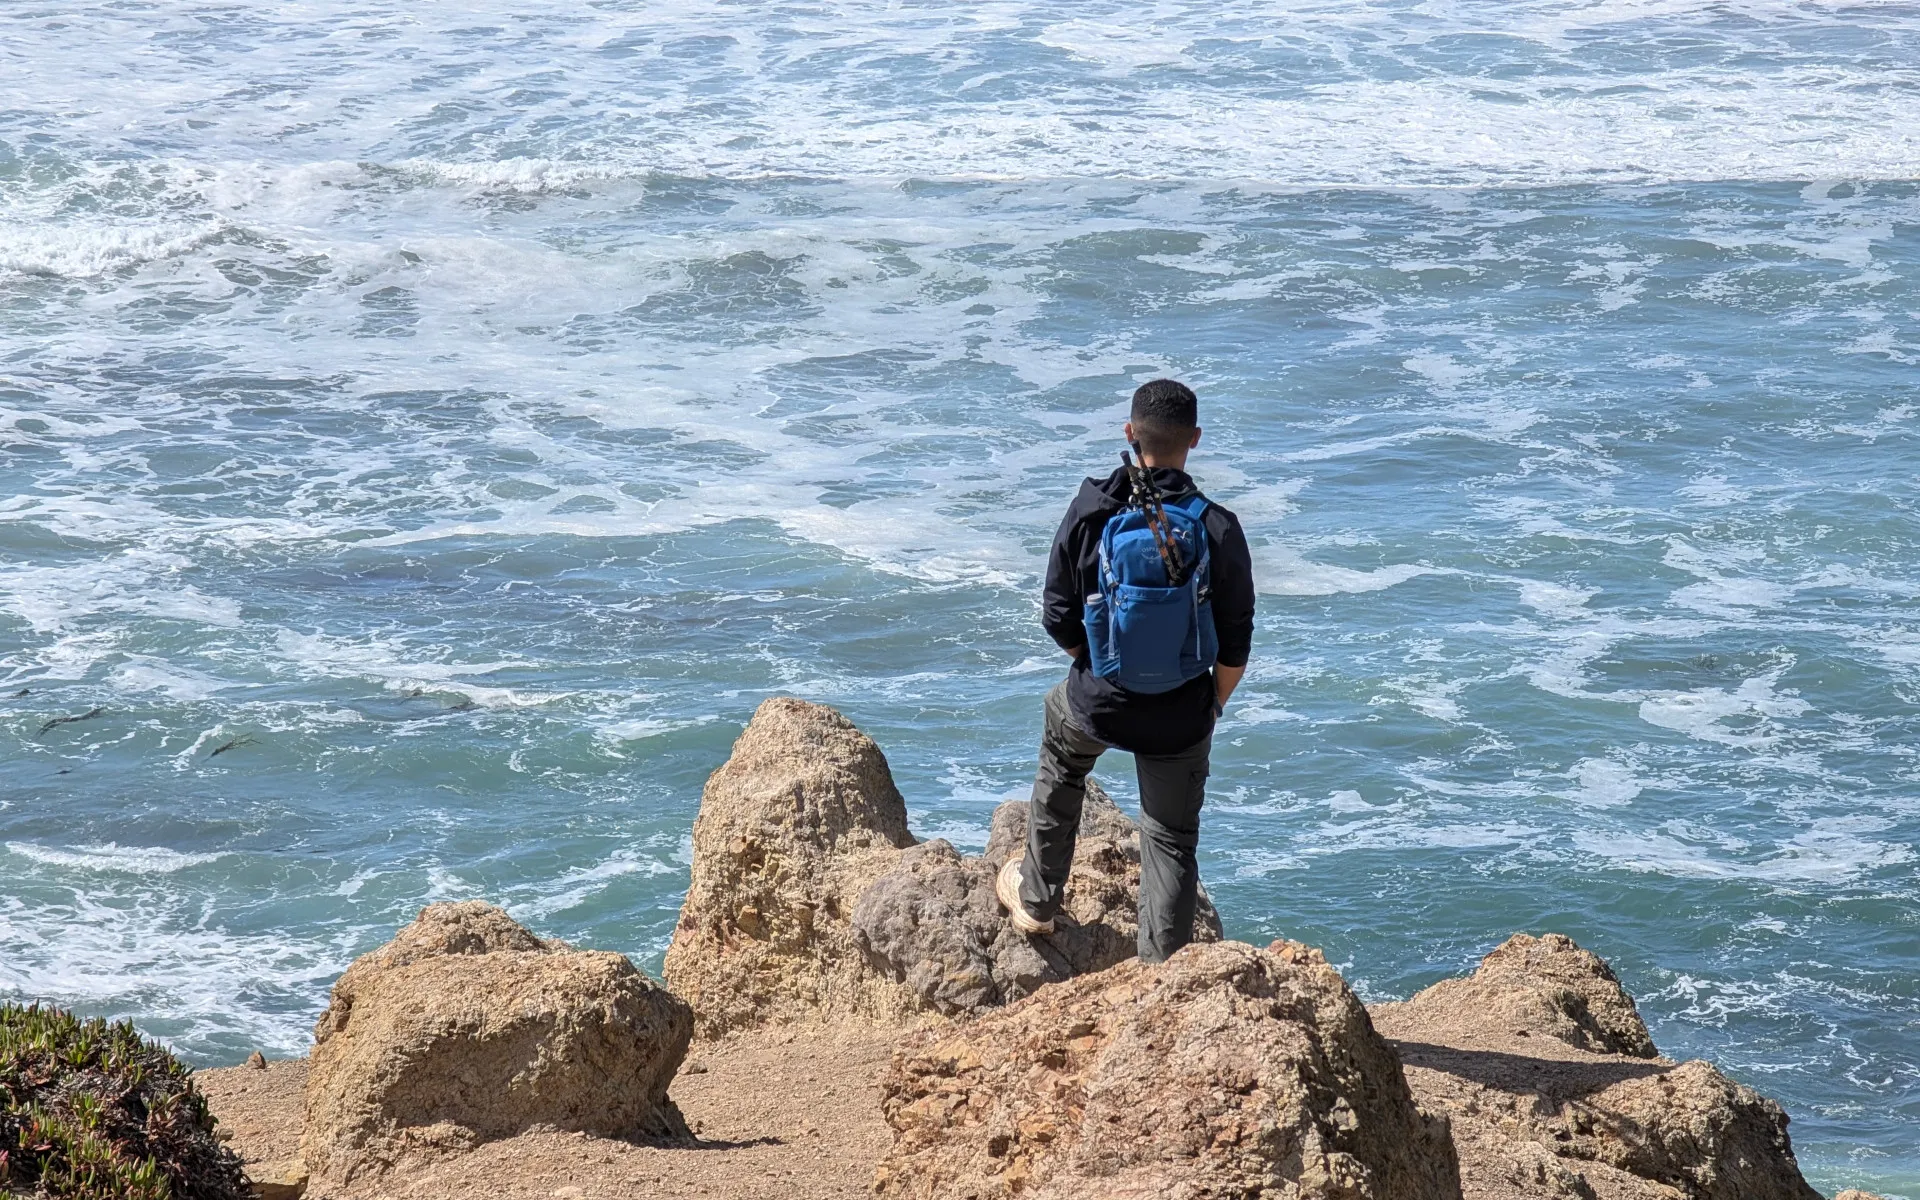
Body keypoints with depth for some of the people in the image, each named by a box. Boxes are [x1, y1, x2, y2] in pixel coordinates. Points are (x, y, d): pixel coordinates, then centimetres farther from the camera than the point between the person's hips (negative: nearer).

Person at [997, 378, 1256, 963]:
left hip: (1097, 701, 1)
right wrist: (1213, 705, 12)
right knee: (1172, 840, 17)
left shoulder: (1091, 512, -12)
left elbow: (1057, 616, -4)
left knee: (1060, 761, 34)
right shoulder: (1217, 529, -14)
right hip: (1181, 716, -1)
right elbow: (1235, 646, -7)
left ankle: (1037, 898, 44)